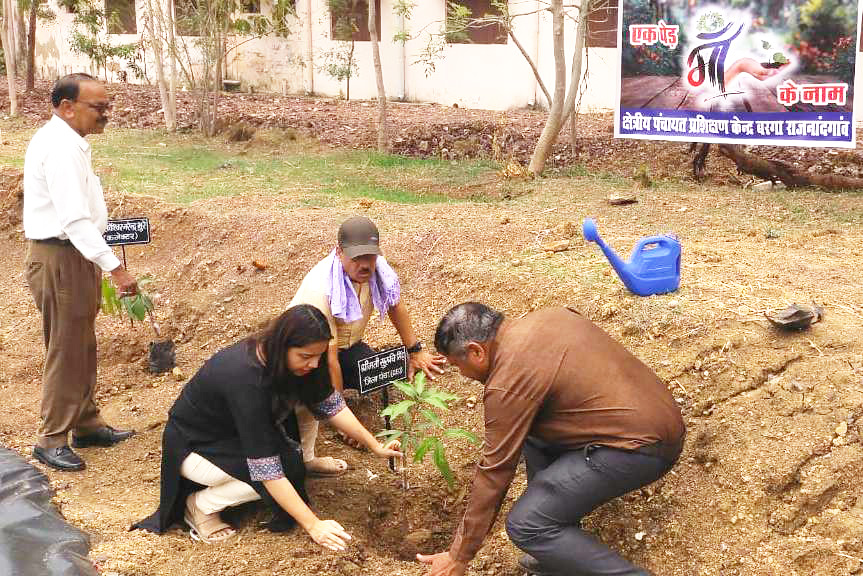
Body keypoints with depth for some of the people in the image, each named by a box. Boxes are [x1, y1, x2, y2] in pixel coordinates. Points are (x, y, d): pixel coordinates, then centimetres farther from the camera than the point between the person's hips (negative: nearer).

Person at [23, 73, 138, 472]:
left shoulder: (64, 141, 12)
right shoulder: (61, 147, -21)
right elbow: (74, 218, -29)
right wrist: (114, 267, -31)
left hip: (73, 256, 10)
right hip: (61, 259, -10)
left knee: (82, 348, 19)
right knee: (66, 351, -1)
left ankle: (87, 425, 32)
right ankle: (52, 440, 11)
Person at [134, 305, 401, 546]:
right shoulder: (245, 379, -38)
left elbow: (330, 403, -4)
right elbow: (266, 470, -37)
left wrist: (376, 446, -9)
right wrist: (313, 525, -35)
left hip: (232, 431, 8)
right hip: (194, 445, -7)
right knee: (285, 466, -26)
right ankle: (200, 504, -8)